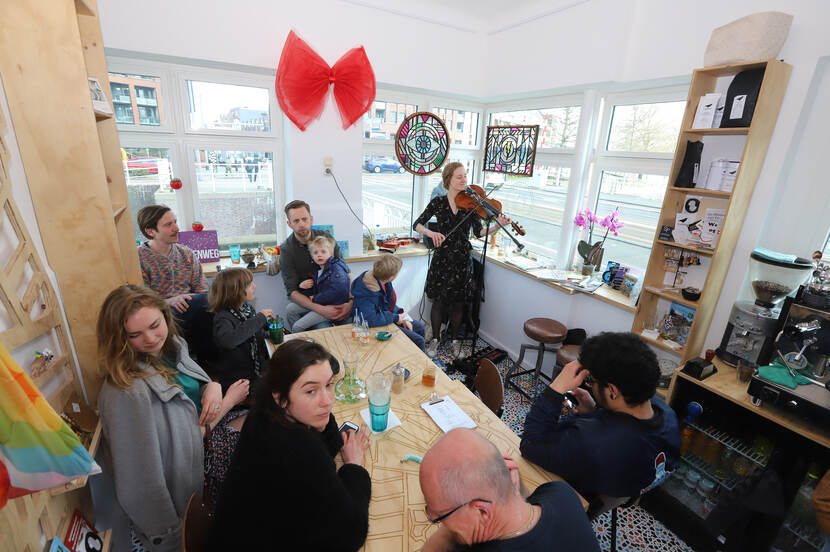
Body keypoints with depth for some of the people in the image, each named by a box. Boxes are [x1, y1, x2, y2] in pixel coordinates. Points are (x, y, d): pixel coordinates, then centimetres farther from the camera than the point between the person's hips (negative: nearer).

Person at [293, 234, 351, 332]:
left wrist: (315, 299, -18)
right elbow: (312, 293, 18)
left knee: (297, 327, -11)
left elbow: (337, 291, -29)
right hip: (320, 304, 9)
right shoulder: (318, 271, 13)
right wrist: (302, 287, -4)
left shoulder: (336, 268, -13)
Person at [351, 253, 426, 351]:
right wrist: (396, 318, -31)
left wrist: (403, 318, -3)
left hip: (388, 317, 9)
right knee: (418, 340, -10)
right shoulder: (367, 294, -35)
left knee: (420, 327, 17)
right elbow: (371, 319, -46)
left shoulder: (382, 280, -9)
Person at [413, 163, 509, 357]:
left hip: (461, 259, 1)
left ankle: (455, 340, 29)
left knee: (458, 302, 10)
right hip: (441, 258, -1)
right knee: (437, 301, 6)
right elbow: (417, 224, -3)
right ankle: (435, 339, 25)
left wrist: (498, 226, -22)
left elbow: (479, 231, -4)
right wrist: (431, 233, -23)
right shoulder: (438, 202, -3)